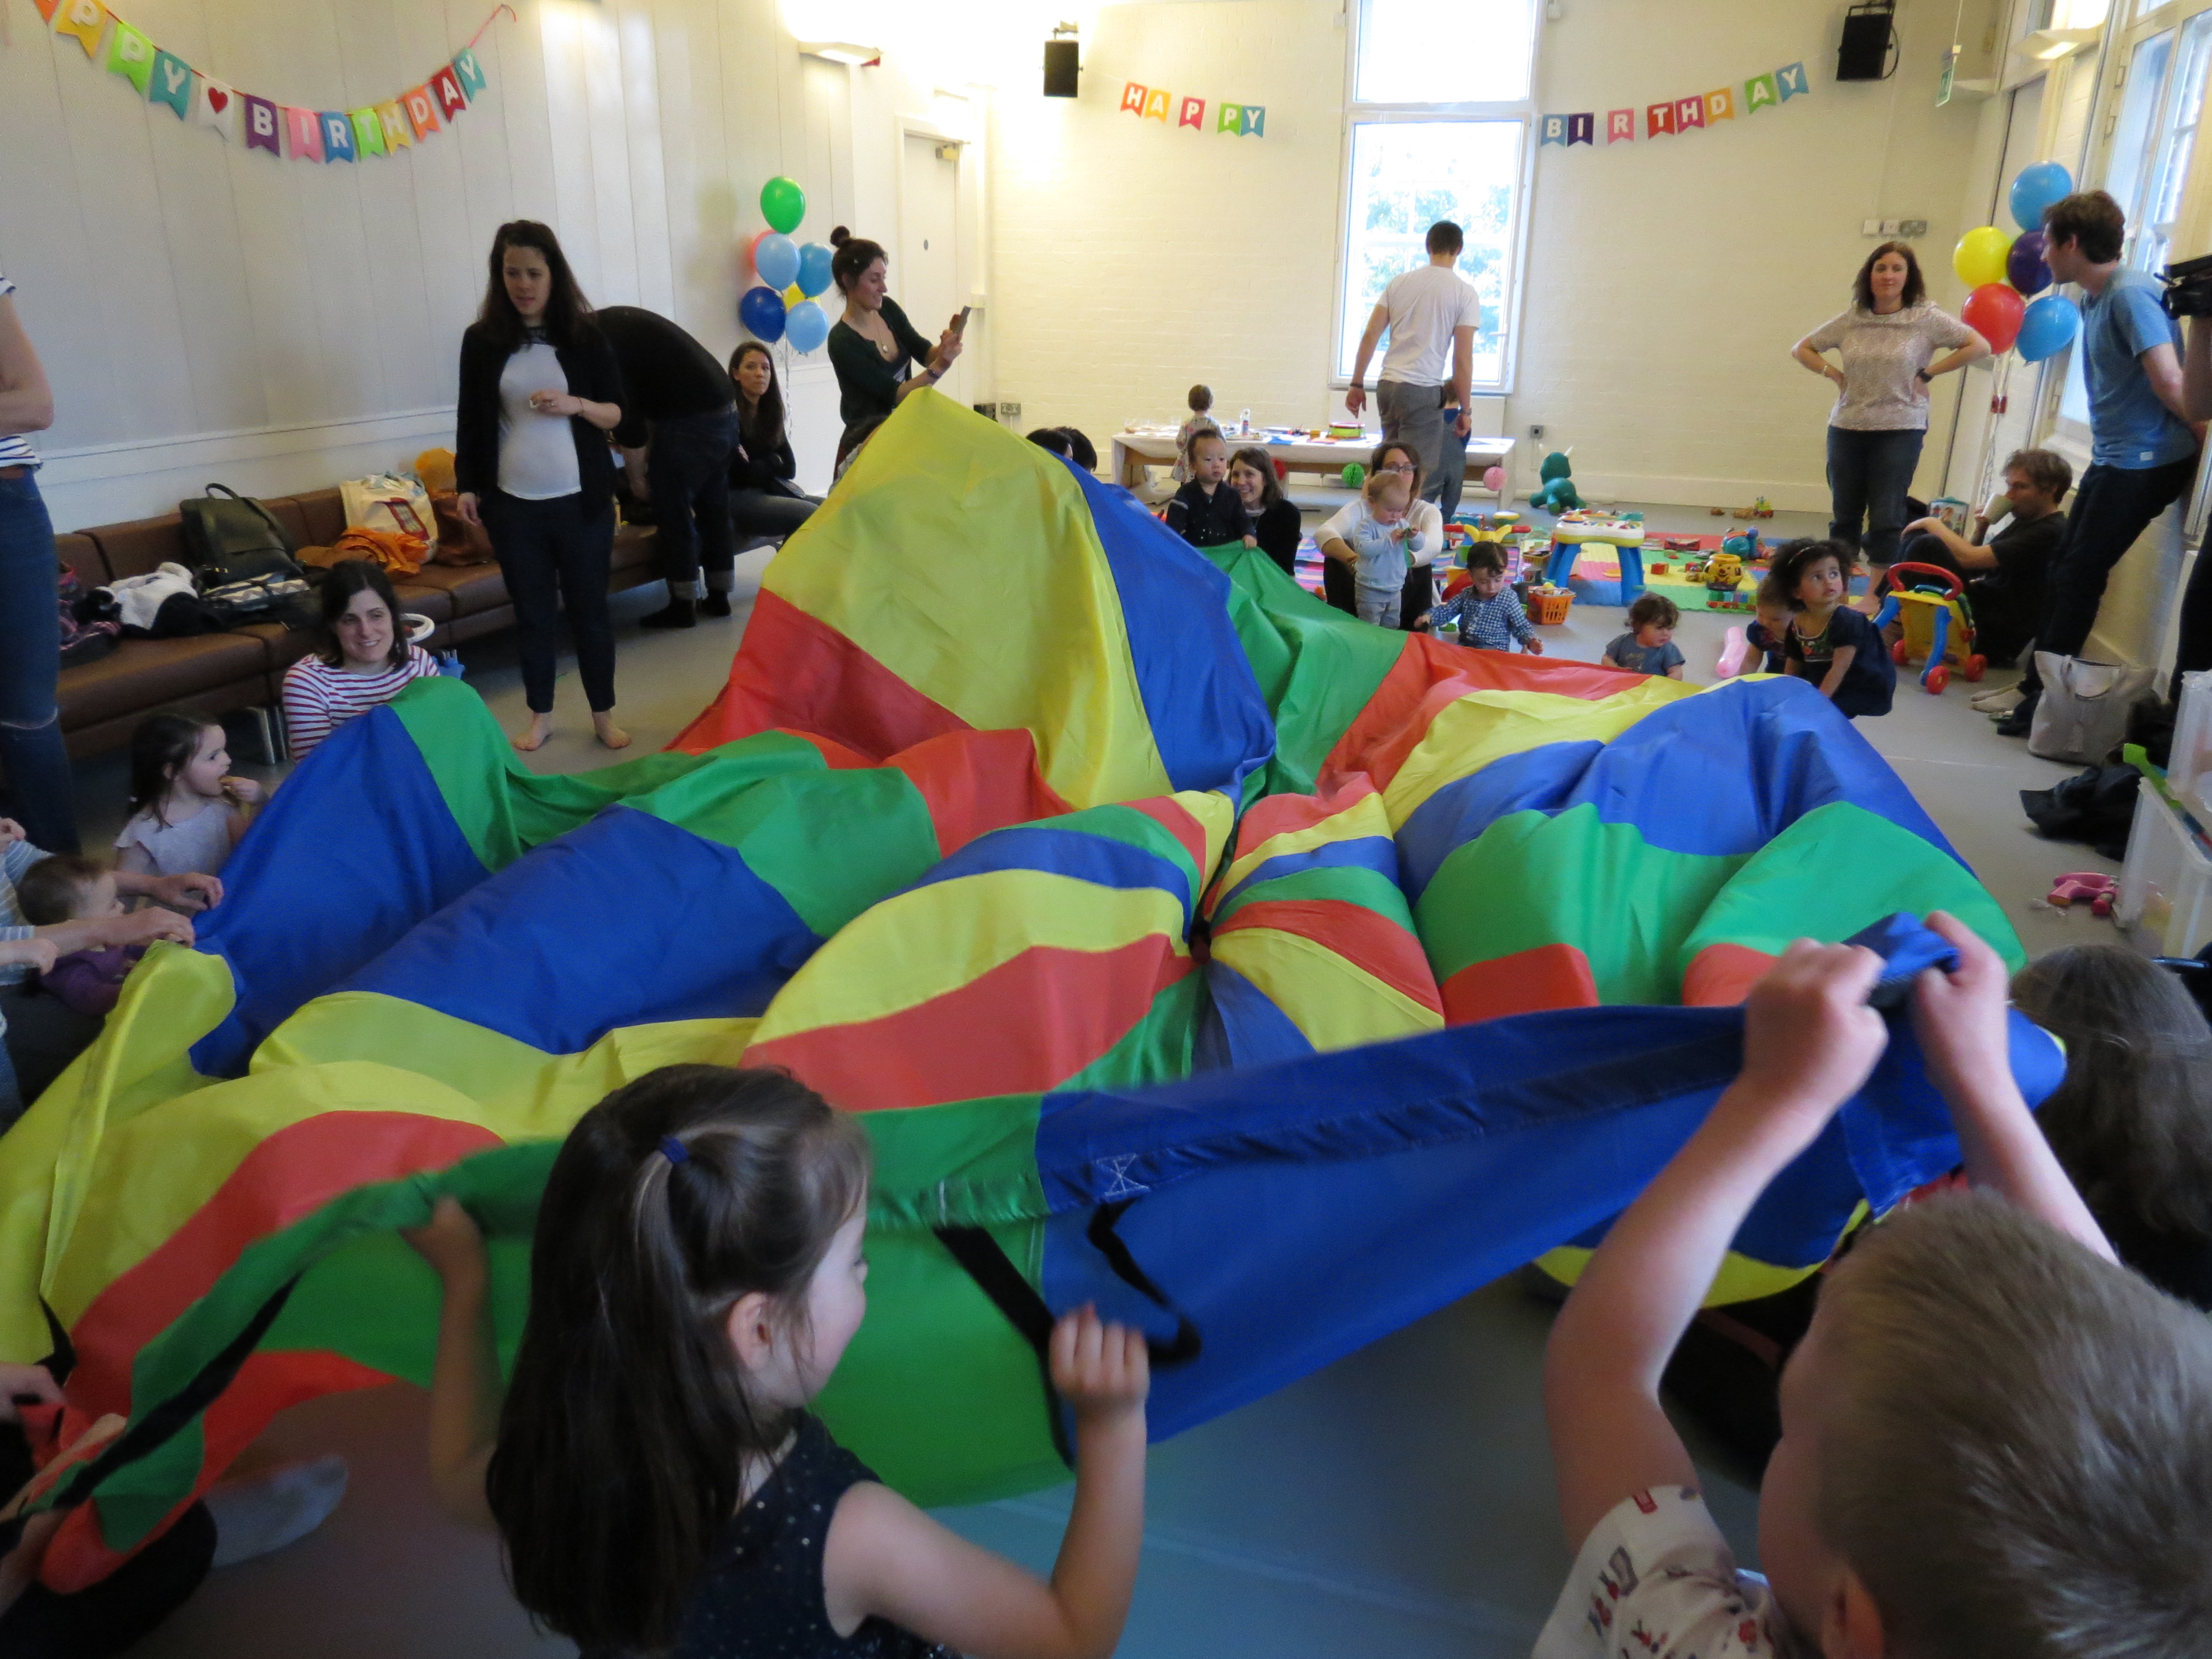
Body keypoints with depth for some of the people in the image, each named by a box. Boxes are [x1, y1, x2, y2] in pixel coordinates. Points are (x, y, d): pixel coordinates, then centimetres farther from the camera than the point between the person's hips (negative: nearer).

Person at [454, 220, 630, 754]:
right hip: (513, 505, 1)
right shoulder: (481, 340, 3)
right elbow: (470, 420, 9)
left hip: (582, 501, -1)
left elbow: (617, 413, 3)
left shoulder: (585, 336, 1)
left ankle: (604, 715, 19)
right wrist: (466, 486, 1)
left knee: (589, 609, 6)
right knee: (532, 613, 9)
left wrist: (576, 405, -16)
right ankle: (540, 716, 23)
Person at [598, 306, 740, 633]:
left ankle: (683, 607, 6)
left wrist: (636, 477, 0)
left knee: (673, 513, 0)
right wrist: (649, 456, 18)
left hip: (689, 422, -9)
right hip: (724, 410, 9)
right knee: (713, 508, 15)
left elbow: (625, 414, -12)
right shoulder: (616, 321, 18)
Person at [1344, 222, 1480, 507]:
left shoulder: (1400, 282, 10)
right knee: (1421, 479, -2)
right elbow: (1463, 358, -5)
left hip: (1387, 386, 5)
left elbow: (1370, 336, 7)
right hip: (1423, 392, -5)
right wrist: (1465, 411, 1)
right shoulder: (1465, 293, -2)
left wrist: (1357, 385, 13)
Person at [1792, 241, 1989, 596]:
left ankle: (1876, 594, 4)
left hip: (1900, 430, -3)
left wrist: (1927, 373, -6)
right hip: (1847, 429, 3)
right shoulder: (1850, 320, 4)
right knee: (1843, 513, 9)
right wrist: (1835, 374, 1)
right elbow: (1802, 349, 14)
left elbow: (1980, 346, -4)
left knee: (1886, 517, -3)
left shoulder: (1927, 319, -3)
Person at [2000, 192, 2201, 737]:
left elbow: (2169, 381, -23)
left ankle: (2044, 698, 3)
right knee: (2065, 570, 11)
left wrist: (2200, 432, -11)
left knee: (2078, 574, -5)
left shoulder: (2132, 294, -19)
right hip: (2111, 457, 9)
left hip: (2144, 461, -9)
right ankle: (2037, 687, 19)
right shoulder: (2094, 298, 11)